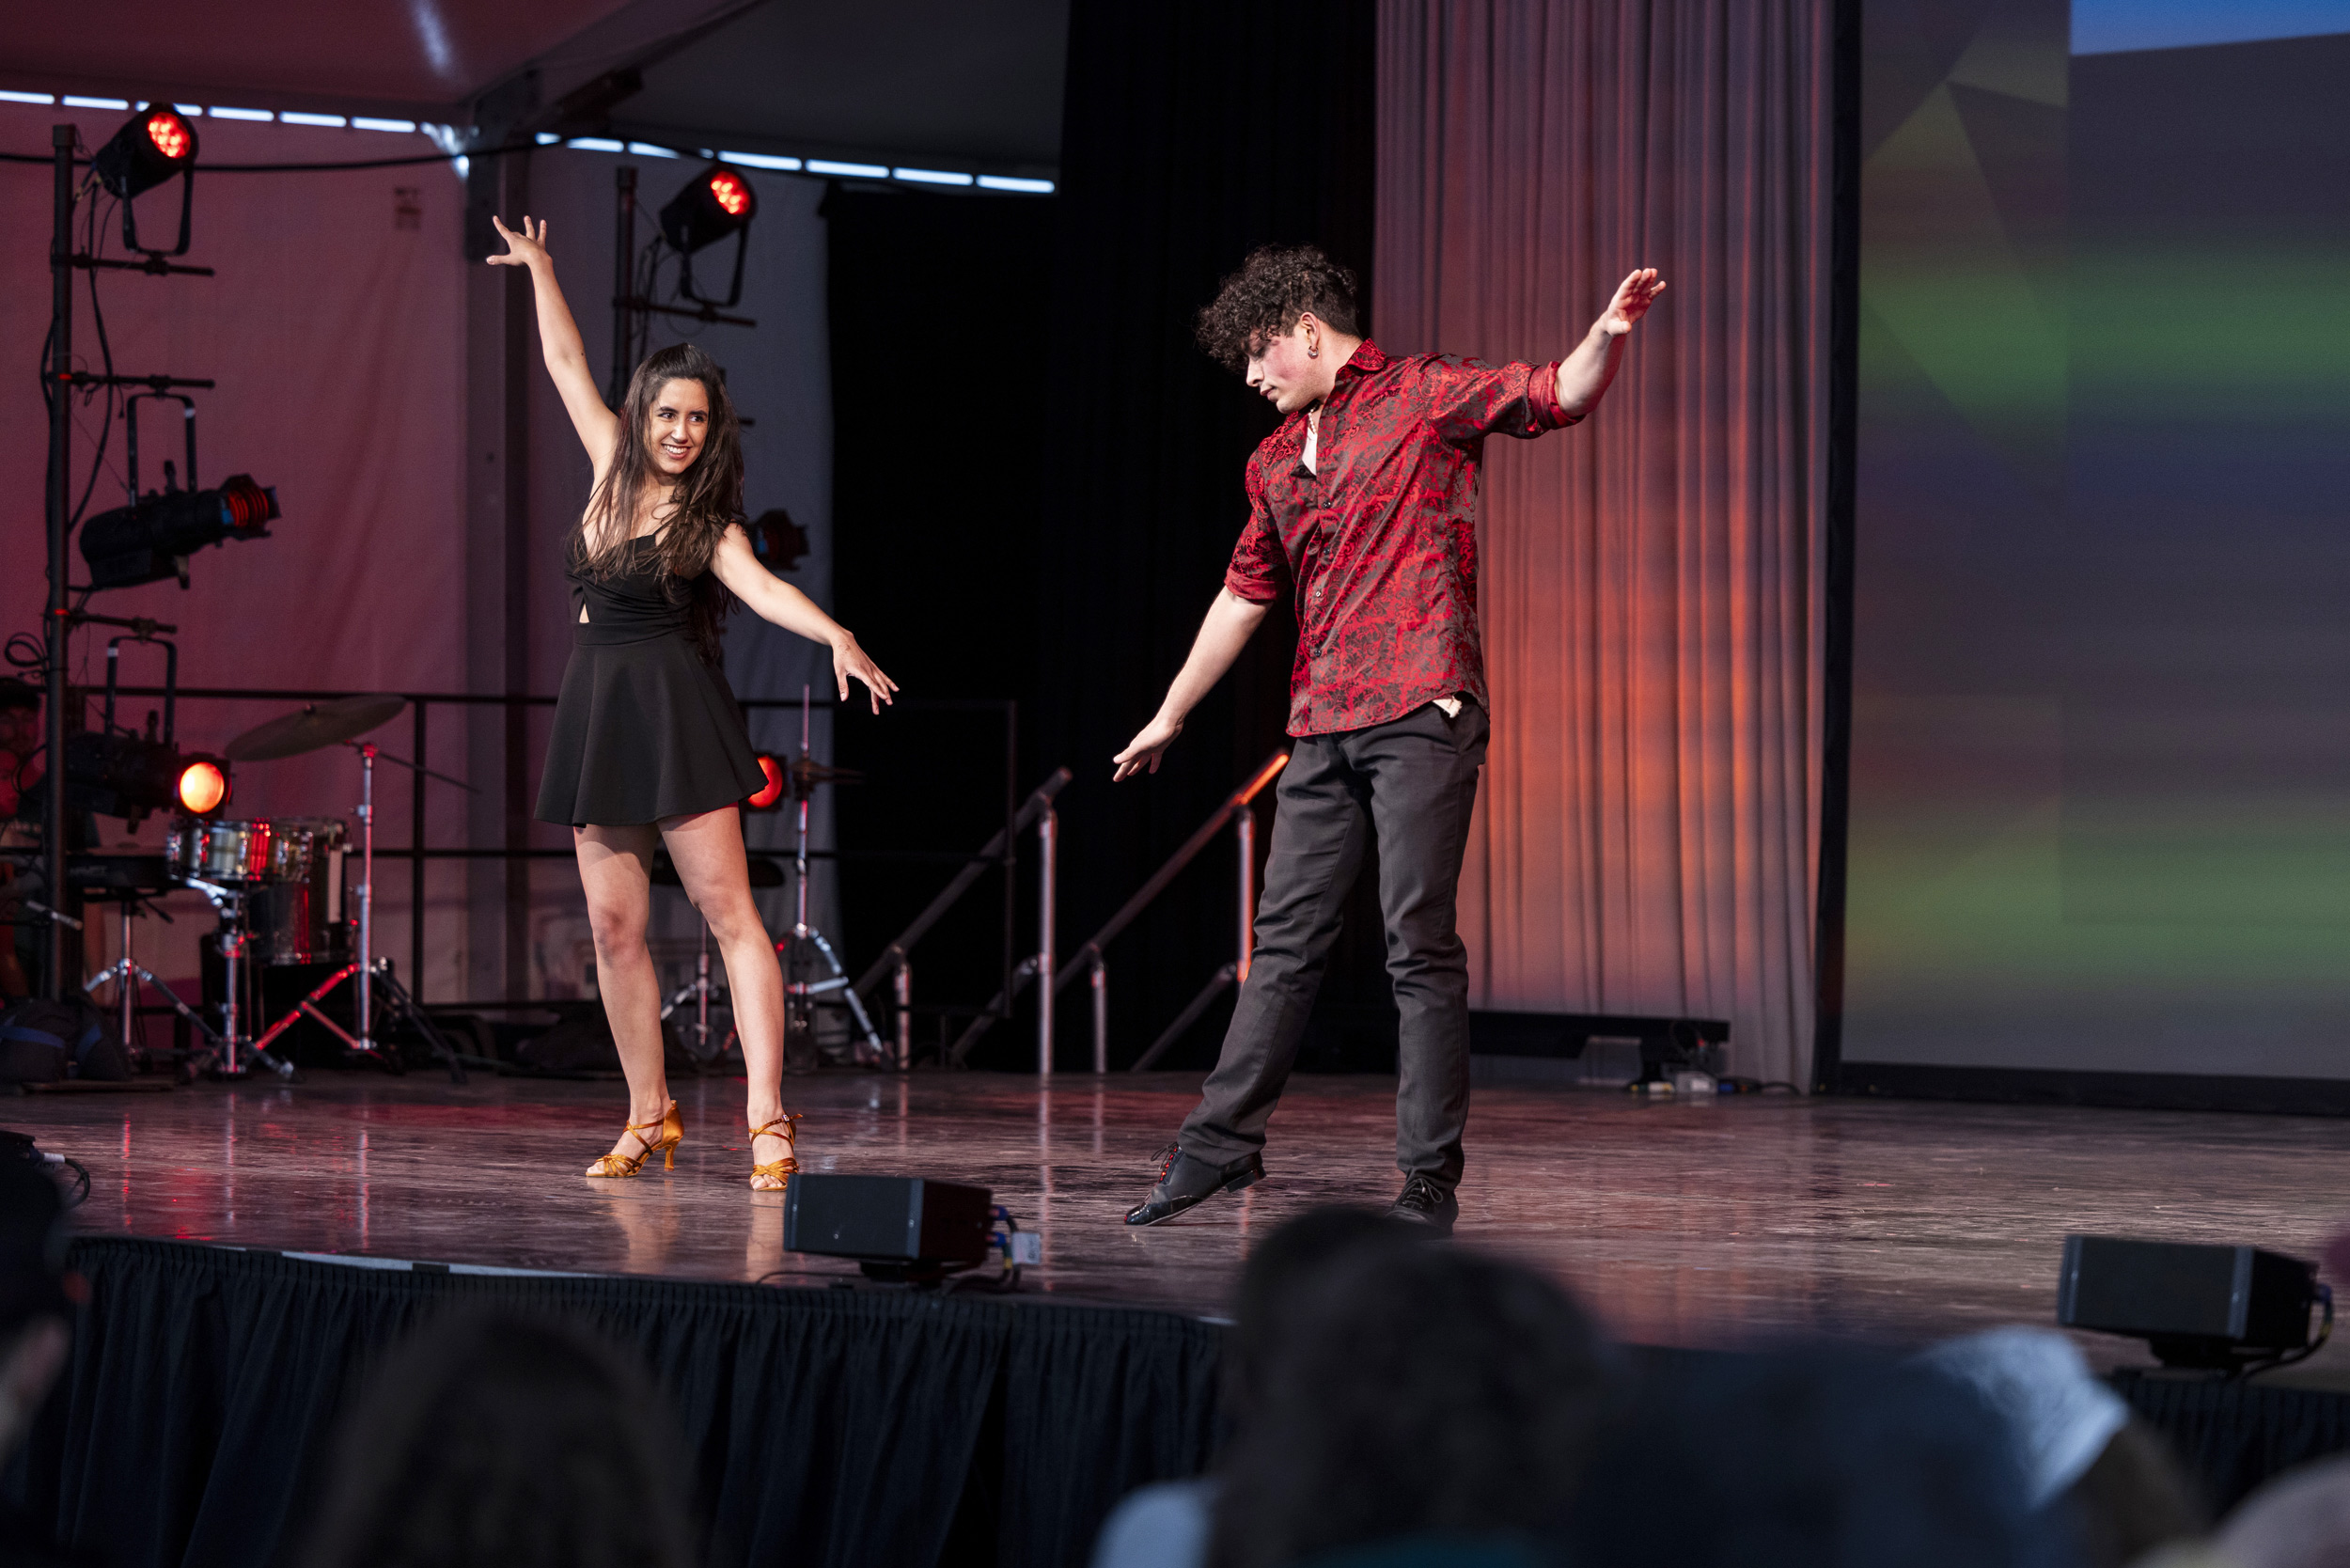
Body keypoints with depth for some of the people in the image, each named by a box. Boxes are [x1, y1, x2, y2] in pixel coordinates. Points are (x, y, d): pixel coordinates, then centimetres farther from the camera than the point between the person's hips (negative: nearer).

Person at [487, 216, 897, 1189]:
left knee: (727, 911, -11)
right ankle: (649, 1117, 12)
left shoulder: (707, 524, -6)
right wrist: (540, 270, 22)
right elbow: (566, 366, 20)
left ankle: (769, 1122, -18)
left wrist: (838, 638, -41)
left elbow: (764, 590, -24)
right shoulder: (614, 470, 9)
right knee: (613, 924, 5)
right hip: (597, 711, 6)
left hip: (676, 718, -6)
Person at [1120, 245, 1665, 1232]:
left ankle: (1430, 1179, -4)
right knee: (1285, 938, 10)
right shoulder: (1276, 462, 21)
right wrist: (1170, 715, 34)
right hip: (1323, 726, 6)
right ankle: (1221, 1143, 17)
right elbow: (1244, 595, 29)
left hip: (1421, 714, -6)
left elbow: (1562, 396, -8)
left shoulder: (1426, 396, 2)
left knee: (1420, 945, -7)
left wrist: (1609, 334, -29)